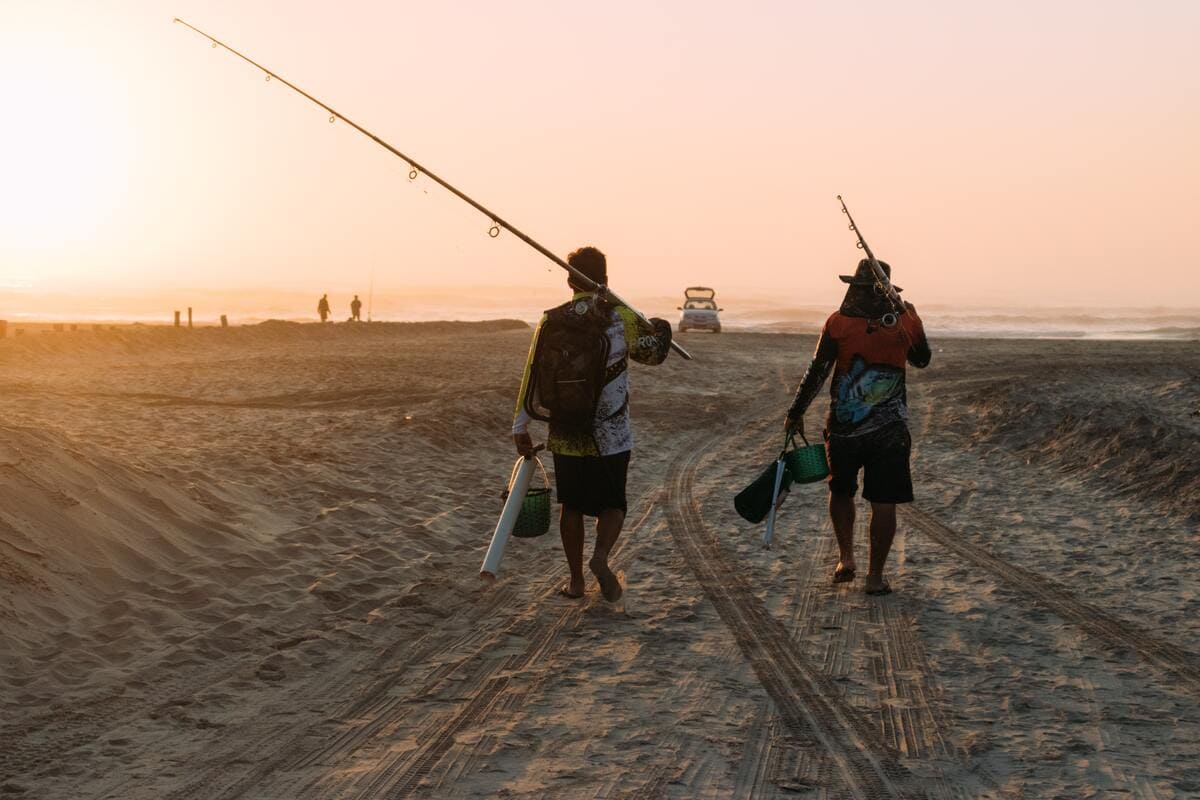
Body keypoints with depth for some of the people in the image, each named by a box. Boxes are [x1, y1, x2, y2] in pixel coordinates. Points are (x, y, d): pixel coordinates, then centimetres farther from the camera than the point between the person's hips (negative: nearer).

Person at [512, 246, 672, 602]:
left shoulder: (551, 322, -2)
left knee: (572, 506, 15)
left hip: (565, 436, 2)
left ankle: (576, 579, 19)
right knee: (613, 504, 11)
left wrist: (520, 426, 7)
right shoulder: (621, 318, -7)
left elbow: (533, 376, -1)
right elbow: (653, 352, 7)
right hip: (611, 436, -2)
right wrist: (660, 329, 29)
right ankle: (600, 556, -15)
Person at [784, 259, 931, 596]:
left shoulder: (839, 322, -6)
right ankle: (875, 576, 6)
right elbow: (922, 359, 17)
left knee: (841, 491, 21)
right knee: (883, 502, 4)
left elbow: (816, 372, -5)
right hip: (890, 429, 0)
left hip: (844, 426, 0)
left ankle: (846, 557, 13)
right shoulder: (907, 320, -1)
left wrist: (795, 413, 6)